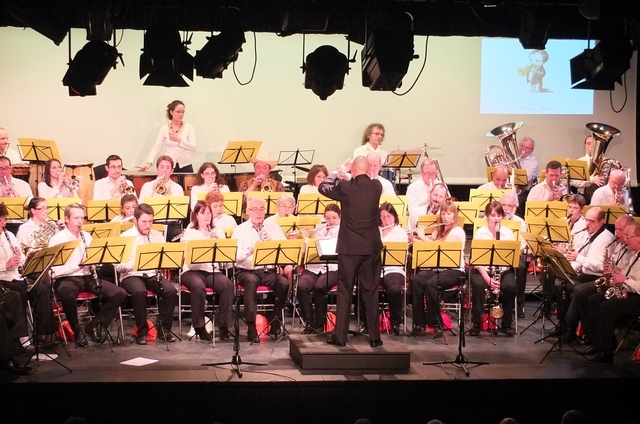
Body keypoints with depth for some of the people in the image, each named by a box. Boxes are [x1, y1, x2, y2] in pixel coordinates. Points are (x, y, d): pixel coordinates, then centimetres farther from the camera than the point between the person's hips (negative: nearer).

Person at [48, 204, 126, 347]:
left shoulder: (87, 236, 12)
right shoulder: (57, 240, -6)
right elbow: (56, 270, -15)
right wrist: (78, 265, -25)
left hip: (88, 277, 6)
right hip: (66, 279, -5)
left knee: (120, 293, -12)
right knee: (67, 295, -41)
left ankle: (94, 325, 2)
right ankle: (77, 331, -17)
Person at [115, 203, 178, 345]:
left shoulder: (158, 235, 10)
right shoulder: (125, 237, -3)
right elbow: (119, 266, -9)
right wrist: (136, 264, -25)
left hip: (153, 274, 4)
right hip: (132, 275, -3)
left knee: (171, 290, -25)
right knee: (140, 292, -36)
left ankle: (164, 329, -10)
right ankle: (142, 331, -19)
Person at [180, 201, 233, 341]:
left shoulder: (218, 231, 15)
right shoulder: (189, 232, 5)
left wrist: (219, 240, -12)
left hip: (213, 271, 3)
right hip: (193, 270, -3)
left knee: (228, 284, -29)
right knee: (198, 286, -37)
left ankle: (224, 325, -20)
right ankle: (199, 326, -23)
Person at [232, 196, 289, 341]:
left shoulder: (274, 227, 13)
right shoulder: (240, 230, 4)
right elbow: (236, 256, -8)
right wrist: (251, 249, -25)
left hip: (270, 271, 3)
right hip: (247, 271, -2)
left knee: (284, 283, -28)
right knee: (250, 281, -36)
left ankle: (275, 324, -12)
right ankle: (251, 327, -33)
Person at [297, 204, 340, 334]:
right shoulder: (318, 229, 20)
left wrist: (308, 239, -8)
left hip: (332, 268, -4)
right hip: (313, 266, 4)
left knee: (319, 287, -34)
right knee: (301, 286, -28)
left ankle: (319, 324, -16)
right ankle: (309, 322, -16)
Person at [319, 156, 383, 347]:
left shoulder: (345, 187, -11)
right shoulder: (376, 186, -2)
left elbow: (322, 187, 7)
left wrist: (336, 173, 19)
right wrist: (349, 179, 23)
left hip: (349, 247, -2)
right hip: (372, 247, 2)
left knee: (344, 291, 5)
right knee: (370, 292, 8)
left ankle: (340, 336, 6)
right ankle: (374, 337, 9)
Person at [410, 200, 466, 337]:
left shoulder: (458, 232, -4)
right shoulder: (438, 231, 19)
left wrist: (423, 237, -12)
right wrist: (414, 238, -2)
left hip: (454, 270, -6)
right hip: (437, 268, 6)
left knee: (431, 284, -35)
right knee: (415, 279, -25)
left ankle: (436, 324, -20)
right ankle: (419, 323, -23)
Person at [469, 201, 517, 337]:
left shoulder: (508, 233, 1)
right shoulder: (480, 233, -4)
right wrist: (487, 278, -25)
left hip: (504, 270, 1)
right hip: (483, 270, -1)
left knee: (510, 286, -29)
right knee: (478, 285, -32)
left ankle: (507, 323, -9)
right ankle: (476, 323, -17)